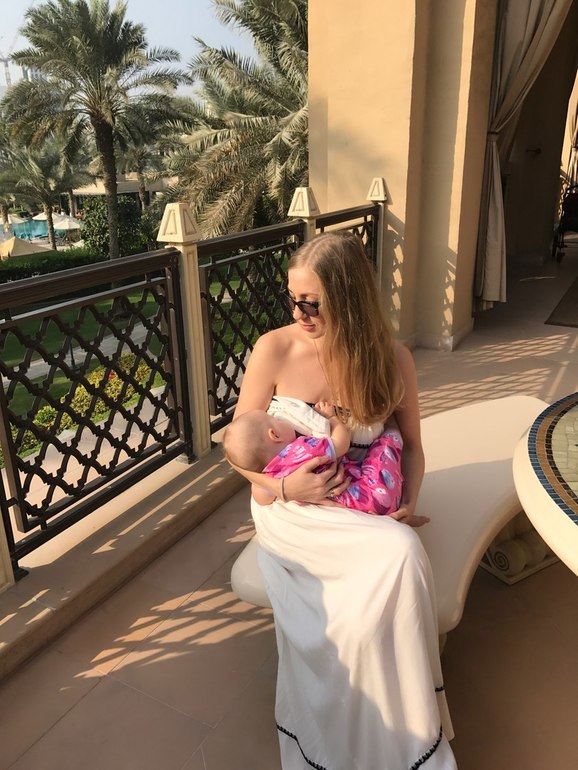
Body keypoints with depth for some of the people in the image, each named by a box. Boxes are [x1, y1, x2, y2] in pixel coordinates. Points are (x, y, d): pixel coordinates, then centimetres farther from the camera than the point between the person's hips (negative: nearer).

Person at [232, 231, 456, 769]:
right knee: (401, 556, -27)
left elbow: (409, 444, 8)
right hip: (292, 507, -2)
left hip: (365, 508, 3)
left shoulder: (391, 359, -5)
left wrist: (407, 500, -10)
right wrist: (284, 486, -21)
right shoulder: (274, 350, -11)